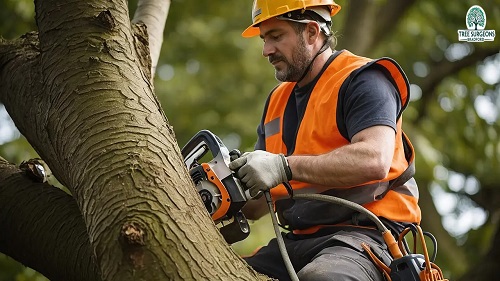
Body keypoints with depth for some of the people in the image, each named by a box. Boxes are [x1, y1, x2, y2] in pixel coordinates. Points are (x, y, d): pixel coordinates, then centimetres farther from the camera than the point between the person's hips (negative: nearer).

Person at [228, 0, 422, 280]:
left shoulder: (360, 80, -3)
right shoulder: (277, 101, 22)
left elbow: (375, 160, -22)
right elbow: (259, 198, 21)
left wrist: (285, 166, -25)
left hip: (362, 235, -7)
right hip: (295, 241, 7)